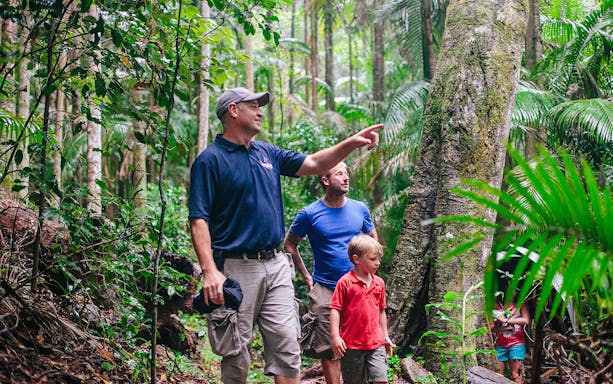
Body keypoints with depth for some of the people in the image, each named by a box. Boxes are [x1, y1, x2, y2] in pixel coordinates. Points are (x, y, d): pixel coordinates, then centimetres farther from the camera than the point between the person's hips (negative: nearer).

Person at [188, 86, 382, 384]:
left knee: (287, 343, 1)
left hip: (276, 265, 6)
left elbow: (314, 164, 19)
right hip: (236, 267, -6)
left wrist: (352, 143, 6)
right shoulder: (210, 160, -6)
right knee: (237, 354, 2)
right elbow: (199, 220, -12)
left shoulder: (268, 153, 15)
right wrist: (210, 271, -23)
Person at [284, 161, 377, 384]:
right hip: (324, 289, -3)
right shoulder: (309, 214, -5)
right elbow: (290, 245, 6)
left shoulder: (360, 209, 4)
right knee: (328, 348, -1)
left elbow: (373, 239, 20)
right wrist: (307, 278, 2)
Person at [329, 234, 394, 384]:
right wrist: (335, 336, -15)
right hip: (351, 344, -4)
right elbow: (335, 310, -9)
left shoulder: (379, 283, 8)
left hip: (376, 343, 4)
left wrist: (385, 336, 20)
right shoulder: (345, 282, -9)